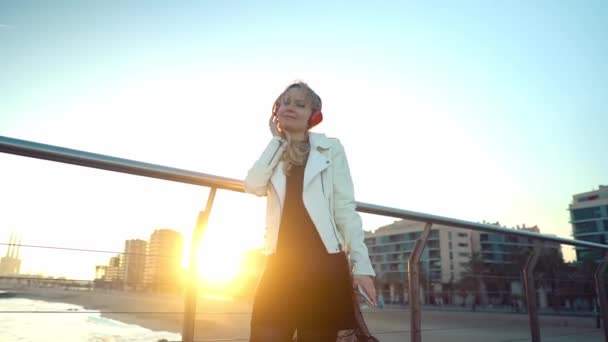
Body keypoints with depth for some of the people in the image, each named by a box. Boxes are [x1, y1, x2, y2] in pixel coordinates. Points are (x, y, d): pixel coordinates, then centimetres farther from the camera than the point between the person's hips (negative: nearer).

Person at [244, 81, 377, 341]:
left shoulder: (330, 148, 5)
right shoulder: (273, 153, 14)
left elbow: (345, 208, 0)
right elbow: (253, 186, -6)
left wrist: (361, 262, -7)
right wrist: (277, 139, 1)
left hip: (323, 262, -2)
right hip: (280, 263, 2)